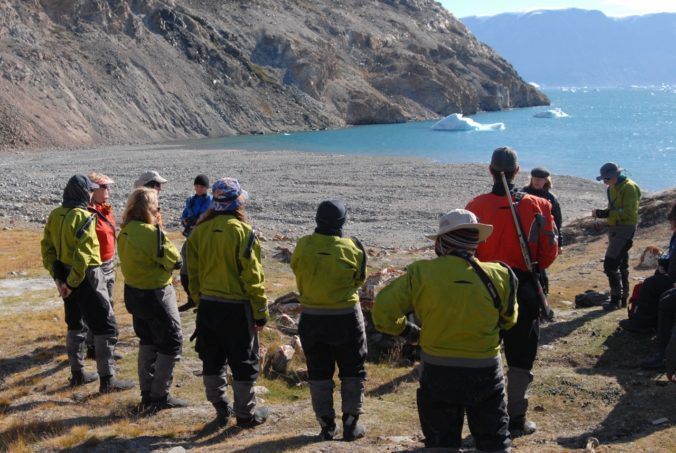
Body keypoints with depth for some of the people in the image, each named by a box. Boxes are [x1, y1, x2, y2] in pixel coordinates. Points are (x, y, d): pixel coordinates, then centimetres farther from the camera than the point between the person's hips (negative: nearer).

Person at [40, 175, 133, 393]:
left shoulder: (55, 215, 5)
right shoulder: (84, 217, -18)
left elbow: (47, 248, 8)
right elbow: (83, 254, -24)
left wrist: (57, 276, 7)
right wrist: (72, 282, -16)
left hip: (65, 275, 8)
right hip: (86, 276, -8)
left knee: (75, 324, 21)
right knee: (106, 325, -1)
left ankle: (77, 373, 28)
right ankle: (107, 379, -1)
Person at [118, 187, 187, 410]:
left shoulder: (125, 231, 2)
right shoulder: (151, 233, -23)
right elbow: (175, 261, -16)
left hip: (133, 291, 8)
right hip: (155, 294, -8)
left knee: (147, 341, 20)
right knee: (172, 342, 4)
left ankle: (147, 394, 25)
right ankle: (160, 396, 6)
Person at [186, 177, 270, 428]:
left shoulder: (199, 231, 1)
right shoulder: (243, 231, -15)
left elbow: (193, 273, 7)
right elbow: (253, 276, -14)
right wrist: (260, 312, -7)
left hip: (207, 306, 5)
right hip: (237, 307, -5)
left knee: (212, 360, 16)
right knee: (243, 362, 8)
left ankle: (221, 409, 26)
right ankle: (246, 414, 17)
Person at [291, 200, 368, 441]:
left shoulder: (303, 246, -11)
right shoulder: (352, 248, -14)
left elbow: (299, 278, 1)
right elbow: (360, 279, 1)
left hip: (312, 319, 2)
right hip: (346, 317, -1)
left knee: (319, 373, 13)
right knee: (352, 372, 14)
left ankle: (326, 426, 17)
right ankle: (351, 424, 16)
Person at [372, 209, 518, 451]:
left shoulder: (420, 274, -13)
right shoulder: (497, 276, -9)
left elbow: (382, 312, -10)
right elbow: (509, 320, 8)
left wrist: (407, 331, 6)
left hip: (438, 375, 0)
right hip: (485, 374, 1)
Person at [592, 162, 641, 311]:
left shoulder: (629, 188, -14)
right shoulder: (612, 188, 15)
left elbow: (628, 212, -21)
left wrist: (606, 214, -24)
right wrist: (600, 213, 3)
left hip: (625, 228, -10)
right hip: (615, 228, 10)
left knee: (610, 264, -15)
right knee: (621, 265, 15)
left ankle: (616, 299, -10)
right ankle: (623, 298, 22)